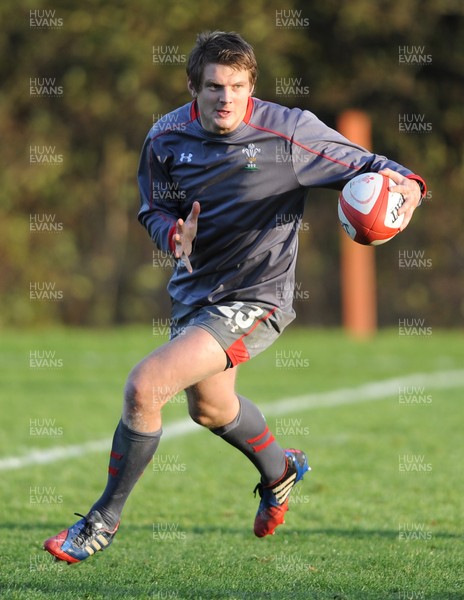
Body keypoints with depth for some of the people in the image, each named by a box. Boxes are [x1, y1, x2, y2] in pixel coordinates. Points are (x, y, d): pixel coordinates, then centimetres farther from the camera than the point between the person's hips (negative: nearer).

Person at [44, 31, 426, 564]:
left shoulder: (289, 131, -19)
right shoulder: (168, 137, -7)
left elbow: (363, 166, -11)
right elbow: (154, 207, 7)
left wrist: (407, 183, -33)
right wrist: (175, 234, -16)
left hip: (253, 300, -7)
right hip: (193, 292, 7)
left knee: (145, 386, -21)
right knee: (210, 408, 30)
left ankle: (103, 521, -2)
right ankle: (279, 470, 64)